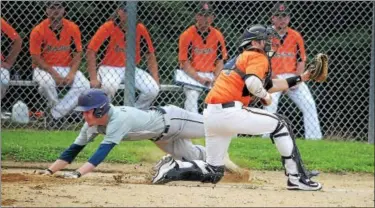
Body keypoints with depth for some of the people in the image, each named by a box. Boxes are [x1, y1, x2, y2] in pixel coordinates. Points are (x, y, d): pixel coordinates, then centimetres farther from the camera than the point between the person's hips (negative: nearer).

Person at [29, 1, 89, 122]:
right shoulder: (38, 31, -8)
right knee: (47, 82, -38)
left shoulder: (73, 28, 0)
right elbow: (36, 58, -10)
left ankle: (55, 115, -20)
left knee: (84, 85, -24)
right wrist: (54, 74, -21)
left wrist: (71, 74, -15)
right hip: (44, 69, -3)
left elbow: (77, 54, 2)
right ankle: (55, 106, -6)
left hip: (67, 68, 3)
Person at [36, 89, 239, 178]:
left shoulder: (118, 119, -42)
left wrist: (77, 173, -60)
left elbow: (103, 151, -51)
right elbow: (74, 149, -15)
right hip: (161, 137, 7)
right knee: (191, 156, 26)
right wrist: (50, 170, -28)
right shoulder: (93, 124, -18)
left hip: (171, 119, -7)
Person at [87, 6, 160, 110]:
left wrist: (155, 78, -8)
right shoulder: (109, 27, -14)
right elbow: (91, 51, -16)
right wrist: (93, 79, -22)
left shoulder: (140, 29, -5)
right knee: (109, 86, -37)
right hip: (110, 68, -4)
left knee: (153, 89, -18)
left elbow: (150, 54, 3)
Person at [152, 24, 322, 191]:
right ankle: (297, 178, 2)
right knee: (280, 124, 6)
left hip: (210, 115, 9)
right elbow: (253, 83, -21)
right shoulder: (258, 57, 0)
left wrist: (300, 78, 35)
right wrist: (265, 96, -1)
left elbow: (269, 85, 35)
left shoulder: (243, 58, 28)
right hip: (229, 113, -9)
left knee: (213, 172, 15)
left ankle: (173, 169, -1)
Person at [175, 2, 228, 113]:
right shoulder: (187, 35, -5)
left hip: (211, 74, 3)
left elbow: (220, 61, 8)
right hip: (192, 74, -3)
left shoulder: (217, 35, 6)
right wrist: (199, 79, -19)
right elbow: (185, 63, -7)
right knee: (192, 95, -28)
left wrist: (216, 78, -11)